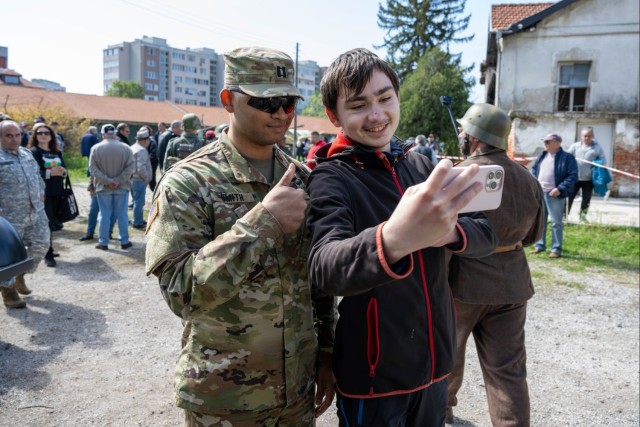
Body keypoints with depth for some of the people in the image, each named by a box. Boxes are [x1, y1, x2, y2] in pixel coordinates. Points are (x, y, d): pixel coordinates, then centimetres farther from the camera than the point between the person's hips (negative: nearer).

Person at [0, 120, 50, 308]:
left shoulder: (26, 153, 13)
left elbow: (37, 175, 25)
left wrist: (41, 193, 13)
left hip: (36, 212, 7)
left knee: (40, 245, 10)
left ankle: (20, 275, 33)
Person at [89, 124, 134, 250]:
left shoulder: (96, 148, -3)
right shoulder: (125, 148, -3)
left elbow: (93, 168, -8)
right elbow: (130, 167, -9)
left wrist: (107, 181, -12)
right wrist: (118, 181, -11)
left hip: (103, 187, 0)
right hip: (122, 187, 0)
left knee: (105, 215, 6)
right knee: (122, 215, 7)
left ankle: (103, 242, 11)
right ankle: (124, 241, 12)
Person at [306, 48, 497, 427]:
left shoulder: (421, 165, 2)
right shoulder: (331, 178, -16)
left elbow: (486, 234, -1)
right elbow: (325, 269, -34)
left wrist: (449, 231, -24)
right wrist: (392, 239, -54)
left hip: (434, 363, 5)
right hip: (373, 374, -5)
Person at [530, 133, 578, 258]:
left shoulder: (567, 158, -7)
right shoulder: (542, 156, 12)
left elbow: (573, 176, -12)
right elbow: (534, 169, 22)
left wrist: (560, 188, -20)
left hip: (554, 194, -6)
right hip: (539, 193, 6)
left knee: (556, 222, 0)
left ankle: (556, 249, 7)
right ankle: (540, 245, 25)